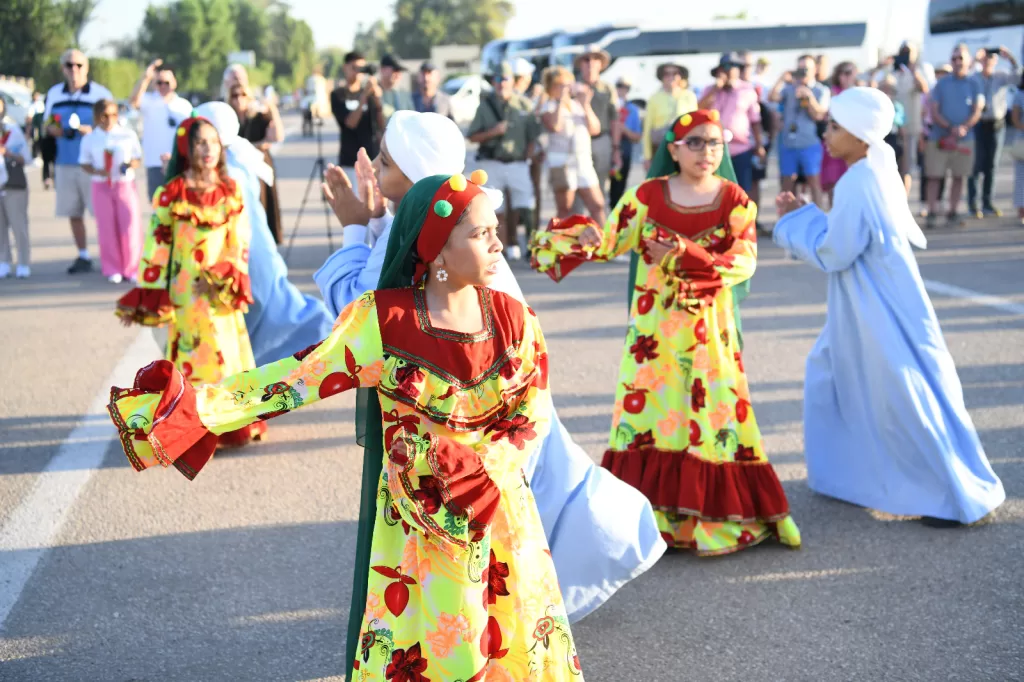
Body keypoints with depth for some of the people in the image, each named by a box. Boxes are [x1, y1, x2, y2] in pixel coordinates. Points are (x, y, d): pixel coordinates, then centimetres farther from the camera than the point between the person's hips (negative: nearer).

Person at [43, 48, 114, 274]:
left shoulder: (101, 93, -1)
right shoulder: (54, 94, 12)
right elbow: (48, 124, 20)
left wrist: (90, 130, -16)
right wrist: (57, 130, -3)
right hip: (65, 164, 4)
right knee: (73, 212, 6)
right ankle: (83, 257, 15)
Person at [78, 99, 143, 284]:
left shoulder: (129, 135, 3)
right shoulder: (89, 139, 3)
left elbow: (138, 159, 7)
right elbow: (85, 164, 4)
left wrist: (131, 165, -15)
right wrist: (97, 171, -16)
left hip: (125, 184, 0)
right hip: (101, 186, 0)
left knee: (130, 226, -3)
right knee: (107, 228, 3)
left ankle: (132, 269, 8)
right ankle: (112, 269, 12)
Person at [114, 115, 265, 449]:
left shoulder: (230, 191, 5)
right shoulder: (171, 194, -5)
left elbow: (240, 241, 5)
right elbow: (157, 245, -4)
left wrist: (226, 279, -9)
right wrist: (146, 298, -6)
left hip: (222, 292, 4)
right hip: (186, 292, -4)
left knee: (228, 353, 8)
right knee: (195, 353, -2)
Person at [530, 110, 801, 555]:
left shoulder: (734, 201, 0)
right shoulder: (647, 196, 0)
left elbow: (744, 261, -9)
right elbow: (610, 242, -1)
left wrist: (685, 255, -20)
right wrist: (585, 237, -24)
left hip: (710, 327, 0)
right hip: (654, 326, 0)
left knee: (718, 410, 1)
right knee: (646, 407, -1)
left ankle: (723, 514, 14)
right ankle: (652, 515, 9)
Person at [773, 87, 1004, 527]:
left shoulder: (858, 185, -24)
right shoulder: (878, 166, 5)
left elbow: (833, 254, -21)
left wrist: (793, 220, -8)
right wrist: (802, 215, 12)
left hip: (883, 311, -10)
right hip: (867, 306, 10)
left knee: (910, 397, -1)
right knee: (831, 375, 21)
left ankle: (964, 495, 10)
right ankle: (845, 471, 32)